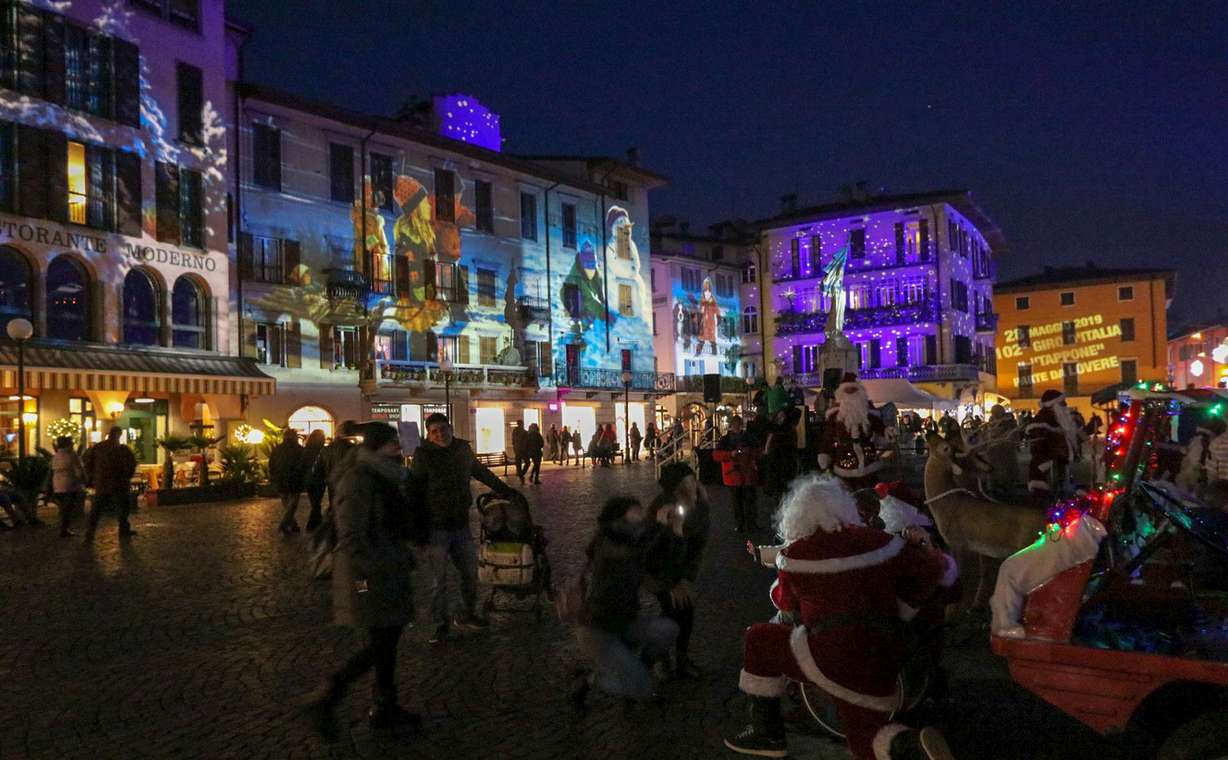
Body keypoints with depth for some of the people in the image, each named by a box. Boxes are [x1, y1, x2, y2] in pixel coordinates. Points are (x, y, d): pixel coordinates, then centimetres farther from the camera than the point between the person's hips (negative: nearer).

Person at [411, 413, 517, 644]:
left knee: (470, 571, 13)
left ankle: (468, 615, 30)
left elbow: (481, 472, 21)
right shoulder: (423, 455, -9)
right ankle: (441, 624, 14)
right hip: (436, 527, -5)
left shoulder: (463, 449, 5)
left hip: (461, 523, 5)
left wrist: (505, 490, 26)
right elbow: (415, 489, -11)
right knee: (439, 579, 1)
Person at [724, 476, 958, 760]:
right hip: (883, 663, 4)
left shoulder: (795, 554, -3)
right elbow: (943, 572, 7)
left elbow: (784, 601, 16)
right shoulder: (880, 542, 2)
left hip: (833, 657, -4)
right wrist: (923, 548, 29)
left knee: (759, 641, 16)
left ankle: (767, 733, 17)